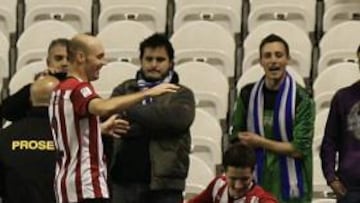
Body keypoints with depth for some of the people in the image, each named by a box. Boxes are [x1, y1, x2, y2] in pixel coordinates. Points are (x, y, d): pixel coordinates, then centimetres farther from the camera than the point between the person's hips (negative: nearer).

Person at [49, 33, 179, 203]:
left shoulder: (61, 90, 18)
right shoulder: (78, 88, -14)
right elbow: (104, 107, -35)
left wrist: (101, 128, 25)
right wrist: (147, 93, -31)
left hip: (67, 184, 10)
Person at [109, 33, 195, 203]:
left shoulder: (181, 94, 7)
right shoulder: (124, 90, 14)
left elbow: (177, 118, -15)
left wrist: (131, 112, -10)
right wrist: (155, 123, -12)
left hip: (163, 184, -3)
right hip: (123, 181, 3)